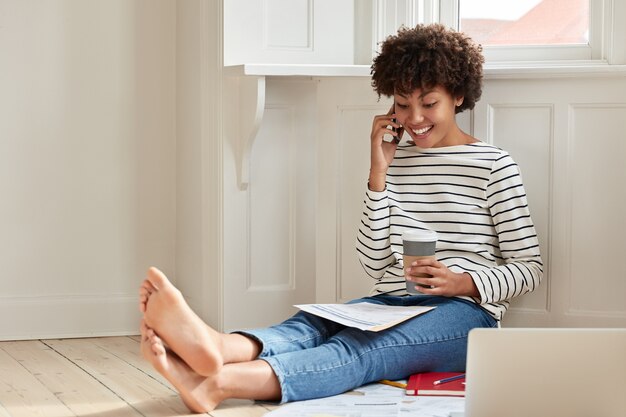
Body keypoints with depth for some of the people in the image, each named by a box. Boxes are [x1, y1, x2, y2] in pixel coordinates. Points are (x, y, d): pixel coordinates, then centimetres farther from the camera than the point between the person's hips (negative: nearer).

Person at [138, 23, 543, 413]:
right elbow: (374, 262, 9)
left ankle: (215, 382, -61)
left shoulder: (493, 166, 2)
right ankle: (214, 349, -63)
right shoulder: (396, 159, 15)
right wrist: (379, 171, 1)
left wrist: (462, 282, -17)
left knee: (360, 348, -34)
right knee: (313, 325, -29)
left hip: (461, 313, -5)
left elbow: (530, 267, 2)